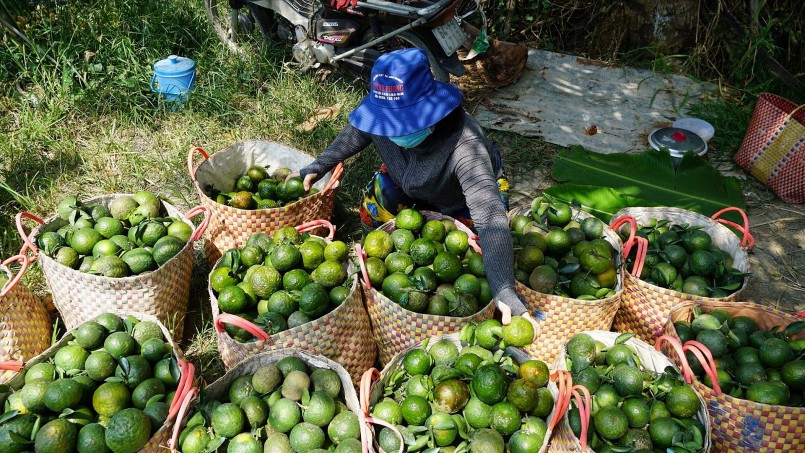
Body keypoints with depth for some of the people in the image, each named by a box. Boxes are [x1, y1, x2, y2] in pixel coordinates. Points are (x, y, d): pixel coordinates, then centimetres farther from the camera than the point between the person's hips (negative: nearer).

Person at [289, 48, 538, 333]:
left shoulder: (464, 147, -49)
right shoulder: (382, 114, -35)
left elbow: (489, 217, -56)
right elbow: (355, 134, -8)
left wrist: (505, 292, -65)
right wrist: (317, 167, -16)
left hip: (462, 196, -4)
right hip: (408, 183, 4)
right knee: (371, 214, 6)